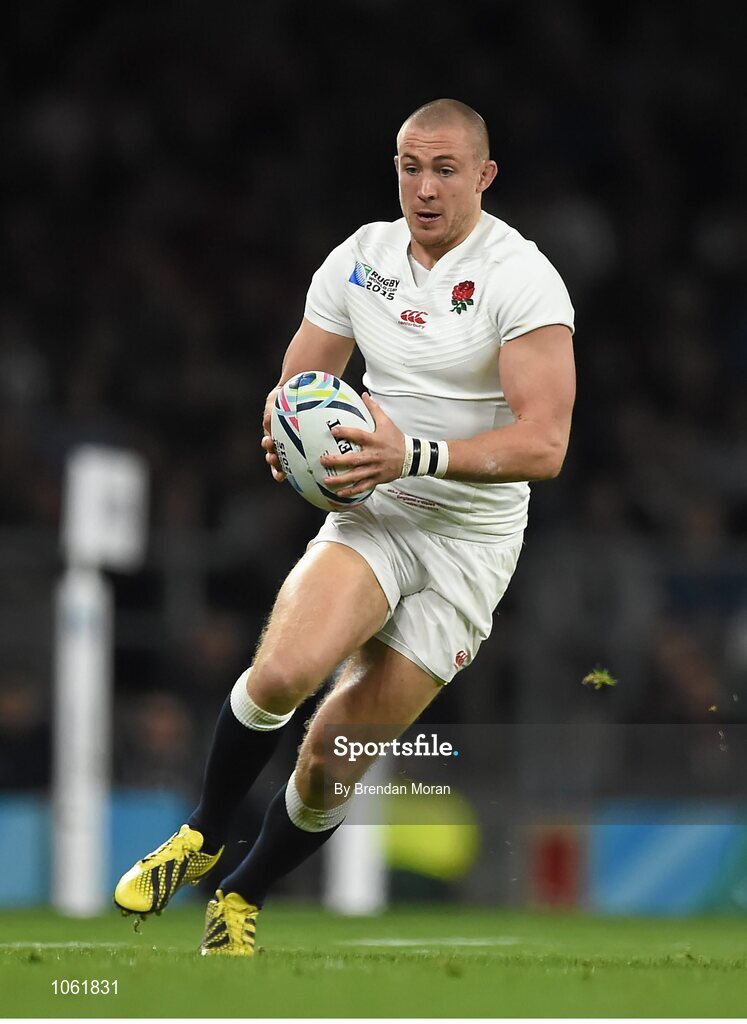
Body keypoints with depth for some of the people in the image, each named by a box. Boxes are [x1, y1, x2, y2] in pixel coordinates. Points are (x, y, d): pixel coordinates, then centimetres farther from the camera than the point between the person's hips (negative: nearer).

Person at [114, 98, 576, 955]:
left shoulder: (519, 277, -14)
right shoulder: (360, 258, 3)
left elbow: (543, 443, -22)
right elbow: (295, 388, 14)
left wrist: (414, 453, -33)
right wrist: (285, 435, -11)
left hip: (470, 540, -2)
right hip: (374, 510, 3)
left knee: (332, 763, -2)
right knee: (284, 669, -29)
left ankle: (243, 896, 26)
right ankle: (203, 835, -4)